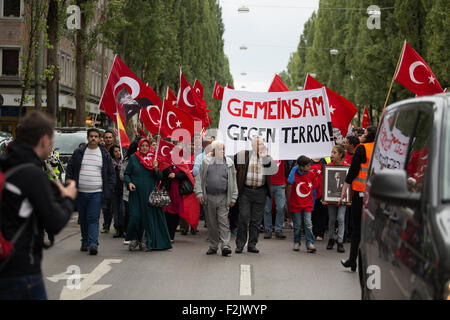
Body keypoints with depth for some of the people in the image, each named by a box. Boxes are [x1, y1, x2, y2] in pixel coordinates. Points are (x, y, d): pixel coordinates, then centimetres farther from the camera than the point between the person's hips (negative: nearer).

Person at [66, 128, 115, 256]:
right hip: (80, 192, 2)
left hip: (96, 193, -2)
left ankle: (93, 244, -15)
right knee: (83, 219, 9)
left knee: (94, 219, -10)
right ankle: (85, 241, 21)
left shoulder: (105, 154, 6)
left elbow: (111, 174, 8)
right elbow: (70, 170, 9)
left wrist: (108, 191, 0)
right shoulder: (78, 153, 7)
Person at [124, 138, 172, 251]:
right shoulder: (133, 158, 6)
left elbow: (160, 177, 7)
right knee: (135, 216, -8)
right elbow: (126, 174, 8)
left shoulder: (153, 159, 8)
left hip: (149, 193, 1)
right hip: (136, 193, -1)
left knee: (148, 216, -1)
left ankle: (143, 241, 9)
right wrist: (129, 183, -10)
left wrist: (156, 169, -13)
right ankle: (133, 239, 11)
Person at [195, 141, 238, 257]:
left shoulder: (229, 163, 7)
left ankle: (225, 246, -12)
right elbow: (199, 178, 8)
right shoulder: (206, 162, 6)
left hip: (223, 198, -1)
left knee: (223, 222, -9)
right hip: (209, 197, 1)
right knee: (211, 223, 7)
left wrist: (233, 198, 4)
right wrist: (199, 192, -3)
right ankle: (213, 246, 17)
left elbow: (233, 181, 9)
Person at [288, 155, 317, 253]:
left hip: (307, 205, 1)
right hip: (296, 204, -1)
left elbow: (314, 189, 8)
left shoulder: (311, 174, -1)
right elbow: (290, 181, -30)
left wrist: (313, 204, 10)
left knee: (308, 224, -9)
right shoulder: (295, 174, -7)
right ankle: (296, 243, 24)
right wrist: (294, 168, -20)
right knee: (297, 225, 8)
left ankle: (310, 244, -9)